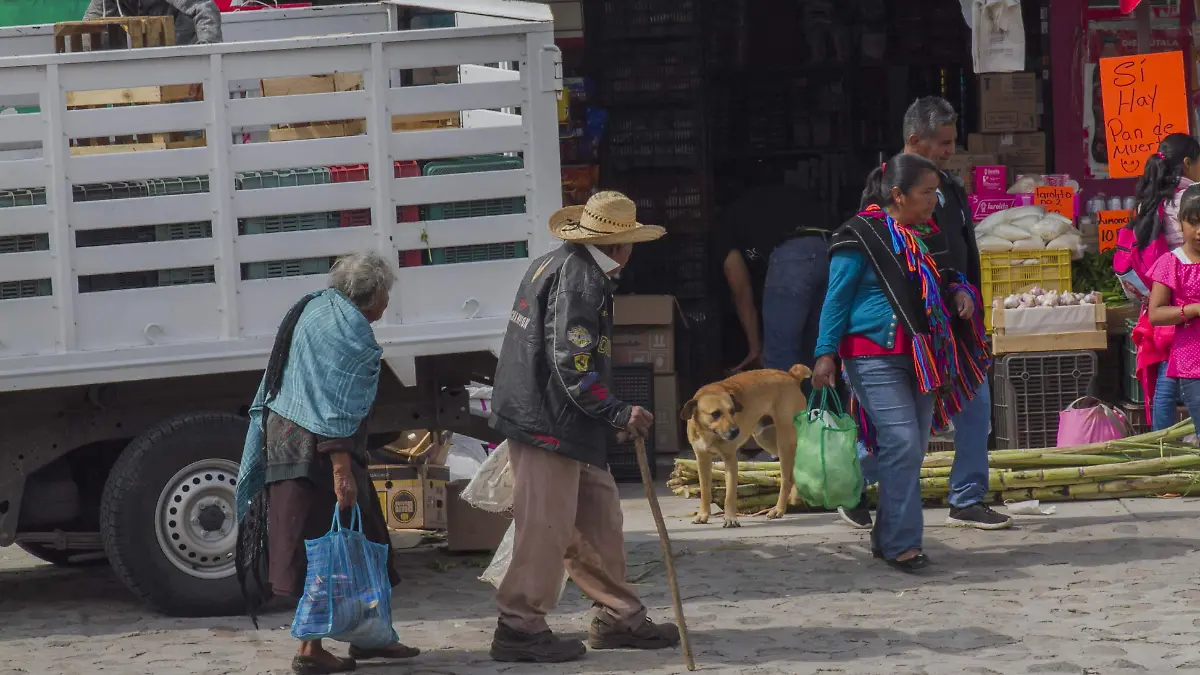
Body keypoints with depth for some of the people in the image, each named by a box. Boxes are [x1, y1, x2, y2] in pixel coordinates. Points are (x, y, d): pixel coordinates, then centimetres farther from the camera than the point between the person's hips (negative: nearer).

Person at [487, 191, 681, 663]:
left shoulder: (554, 265, 16)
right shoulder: (579, 278, -16)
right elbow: (572, 364, -22)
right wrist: (618, 413, -16)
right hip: (550, 423, -11)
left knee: (599, 520, 14)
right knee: (546, 527, -5)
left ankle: (618, 618, 20)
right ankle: (520, 629, 1)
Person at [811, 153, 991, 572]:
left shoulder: (927, 235, 14)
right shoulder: (862, 236, -8)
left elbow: (941, 282, 28)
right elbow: (837, 298, -6)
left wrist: (961, 292, 5)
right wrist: (826, 353, -11)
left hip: (920, 356, 8)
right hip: (875, 358, -8)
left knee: (914, 448, 8)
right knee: (902, 442, -16)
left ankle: (888, 538, 17)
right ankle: (902, 543, -12)